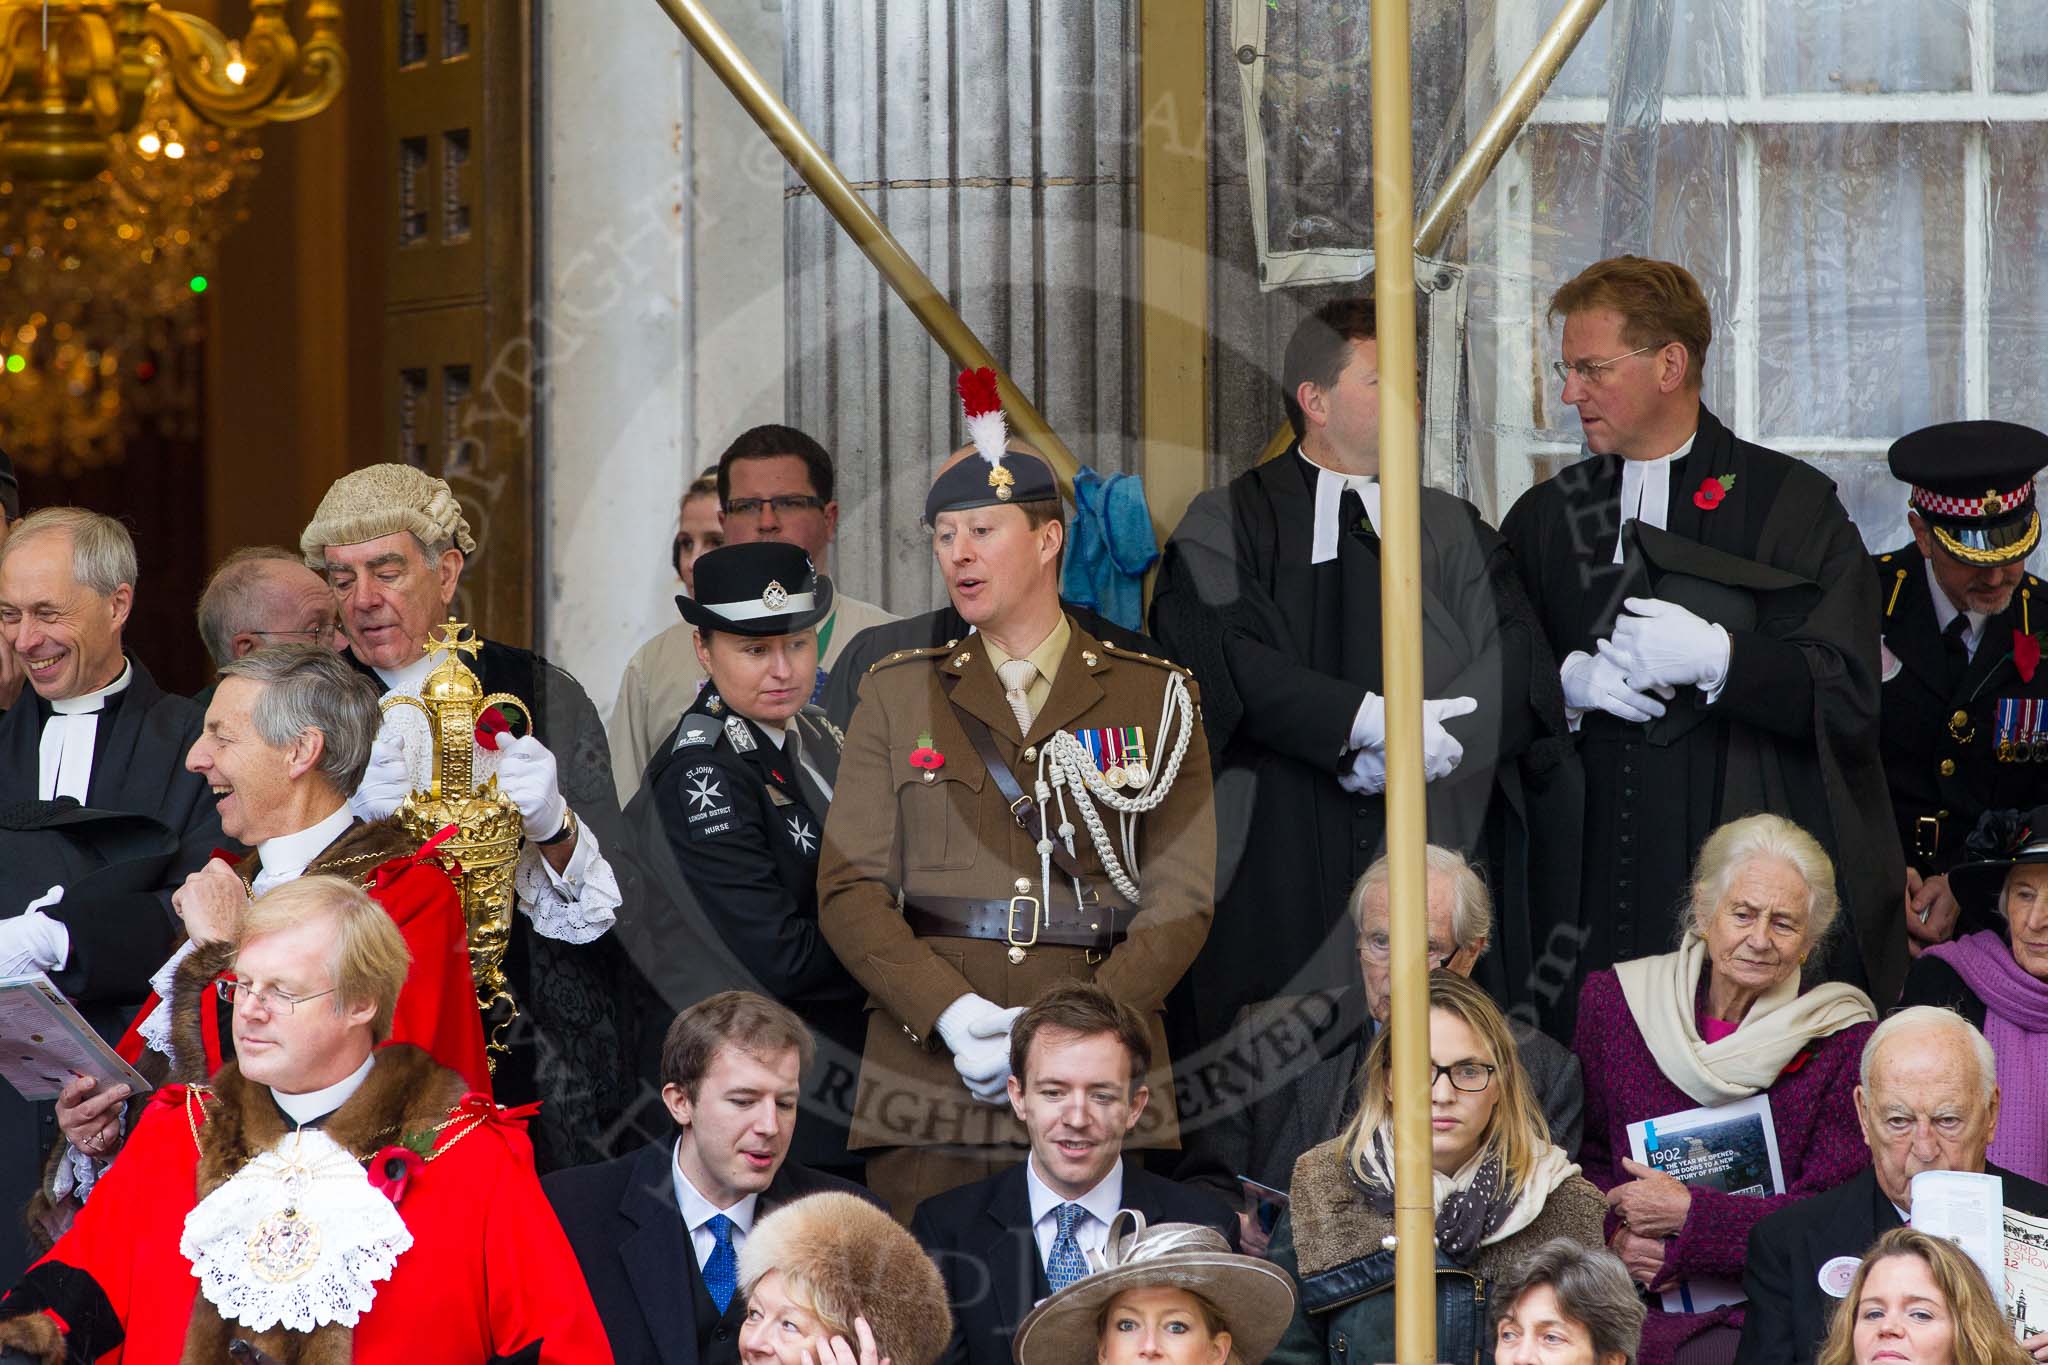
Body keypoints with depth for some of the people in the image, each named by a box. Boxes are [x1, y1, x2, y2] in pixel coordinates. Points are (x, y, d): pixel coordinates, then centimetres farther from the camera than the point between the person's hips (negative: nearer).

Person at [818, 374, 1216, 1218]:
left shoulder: (1156, 698, 10)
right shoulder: (896, 696, 14)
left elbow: (1180, 902, 2)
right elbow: (850, 889, 5)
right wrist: (950, 1013, -12)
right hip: (927, 1082, 1)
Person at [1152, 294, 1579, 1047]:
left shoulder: (1454, 530, 17)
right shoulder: (1227, 526, 7)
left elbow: (1522, 672, 3)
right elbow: (1225, 659, -12)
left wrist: (1413, 740, -14)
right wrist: (1364, 719, -22)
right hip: (1281, 864, -3)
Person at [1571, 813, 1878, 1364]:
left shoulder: (1845, 1041, 0)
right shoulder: (1614, 1002, 8)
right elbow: (1585, 1155, 14)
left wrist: (1687, 1214, -13)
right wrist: (1618, 1232, -8)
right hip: (1633, 1299, 2)